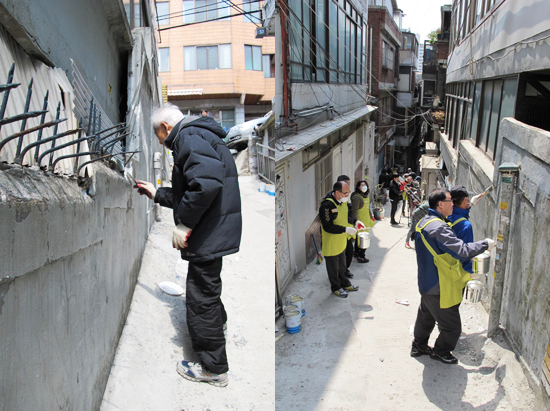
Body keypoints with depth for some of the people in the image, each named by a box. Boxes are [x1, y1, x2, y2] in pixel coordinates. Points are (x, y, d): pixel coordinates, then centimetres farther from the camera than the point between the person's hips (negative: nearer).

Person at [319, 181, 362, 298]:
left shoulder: (343, 201, -2)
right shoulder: (327, 205, -30)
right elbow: (328, 227, -29)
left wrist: (354, 222, -4)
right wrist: (345, 229, -32)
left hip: (341, 241, 8)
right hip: (330, 243, -8)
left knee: (342, 264, 25)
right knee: (333, 266, 11)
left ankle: (345, 284, 43)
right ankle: (336, 287, 30)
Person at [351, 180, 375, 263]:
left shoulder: (366, 195, 11)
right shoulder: (356, 197, -19)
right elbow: (354, 211, -22)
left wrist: (371, 216, 29)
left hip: (366, 221, 9)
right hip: (360, 222, -9)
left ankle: (357, 252, 34)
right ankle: (361, 257, 7)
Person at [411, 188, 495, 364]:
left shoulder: (424, 222, 5)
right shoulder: (439, 227, -28)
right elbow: (462, 250, -31)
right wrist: (485, 244, -16)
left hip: (427, 283, 10)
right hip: (440, 289, -10)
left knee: (425, 317, 26)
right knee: (452, 326, 9)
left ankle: (419, 346, 41)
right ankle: (441, 352, 28)